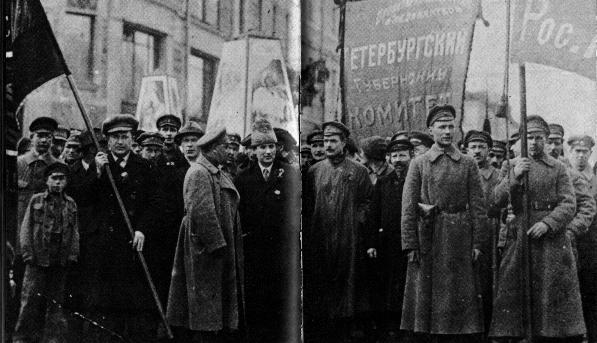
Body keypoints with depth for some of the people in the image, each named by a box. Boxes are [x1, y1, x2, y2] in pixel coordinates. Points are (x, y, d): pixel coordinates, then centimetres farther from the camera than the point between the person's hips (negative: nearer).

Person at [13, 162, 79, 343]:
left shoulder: (70, 204, 11)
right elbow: (26, 228, 3)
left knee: (56, 301, 6)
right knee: (31, 300, -4)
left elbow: (75, 231, 13)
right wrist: (27, 252, -5)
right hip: (38, 260, -2)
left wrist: (73, 254, 3)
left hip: (61, 261, 3)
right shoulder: (36, 200, 4)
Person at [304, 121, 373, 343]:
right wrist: (312, 222, 4)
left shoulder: (358, 172, 3)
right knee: (318, 282, 2)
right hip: (318, 239, 2)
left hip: (347, 238, -2)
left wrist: (357, 219, -6)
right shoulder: (314, 170, 10)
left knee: (345, 281, 1)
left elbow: (368, 200, 5)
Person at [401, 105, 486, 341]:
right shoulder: (419, 163, 5)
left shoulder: (468, 164, 7)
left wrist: (477, 243, -3)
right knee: (431, 295, 3)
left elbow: (478, 206, 4)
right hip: (428, 239, 0)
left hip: (460, 239, 0)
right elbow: (408, 207, 1)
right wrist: (410, 244, -6)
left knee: (461, 298, 1)